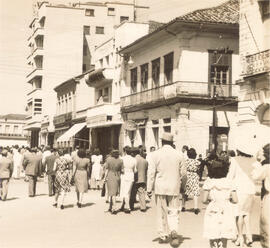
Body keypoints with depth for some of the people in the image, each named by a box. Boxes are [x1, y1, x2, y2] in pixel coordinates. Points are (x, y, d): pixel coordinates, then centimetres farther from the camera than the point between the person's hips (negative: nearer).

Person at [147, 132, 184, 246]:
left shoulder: (156, 154, -5)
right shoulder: (179, 155, 2)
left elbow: (151, 173, -6)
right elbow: (182, 173, 7)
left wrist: (149, 189, -1)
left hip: (160, 188, -1)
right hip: (174, 188, 1)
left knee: (162, 213, 10)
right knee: (173, 212, 5)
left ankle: (163, 236, 16)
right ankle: (174, 231, -18)